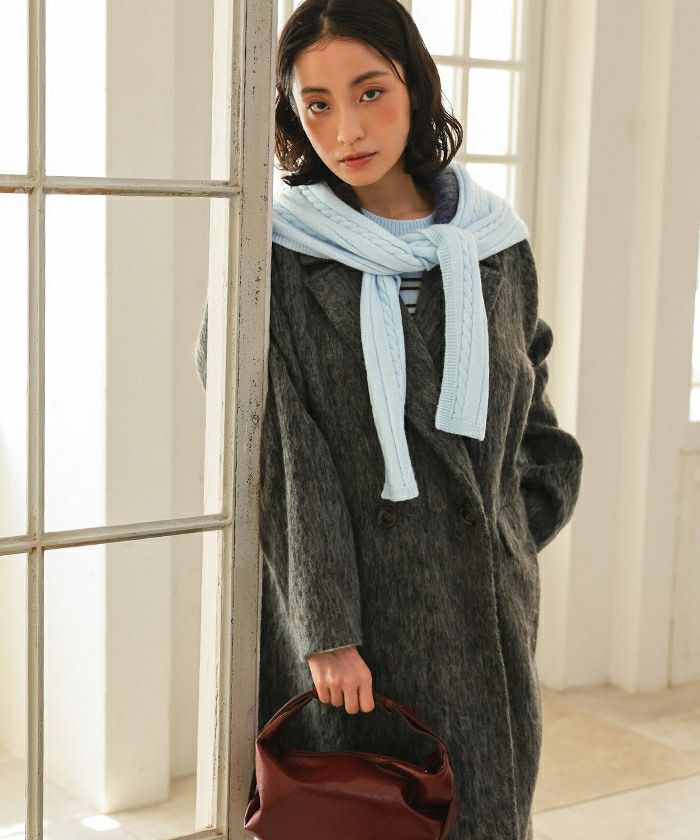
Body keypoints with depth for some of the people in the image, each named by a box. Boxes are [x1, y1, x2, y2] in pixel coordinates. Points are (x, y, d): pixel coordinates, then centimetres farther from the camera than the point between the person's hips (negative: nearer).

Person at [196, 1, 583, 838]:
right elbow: (285, 461, -11)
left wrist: (517, 535, 8)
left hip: (485, 607, 4)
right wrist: (326, 631, -16)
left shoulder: (495, 245, 6)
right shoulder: (280, 258, -6)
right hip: (353, 605, -3)